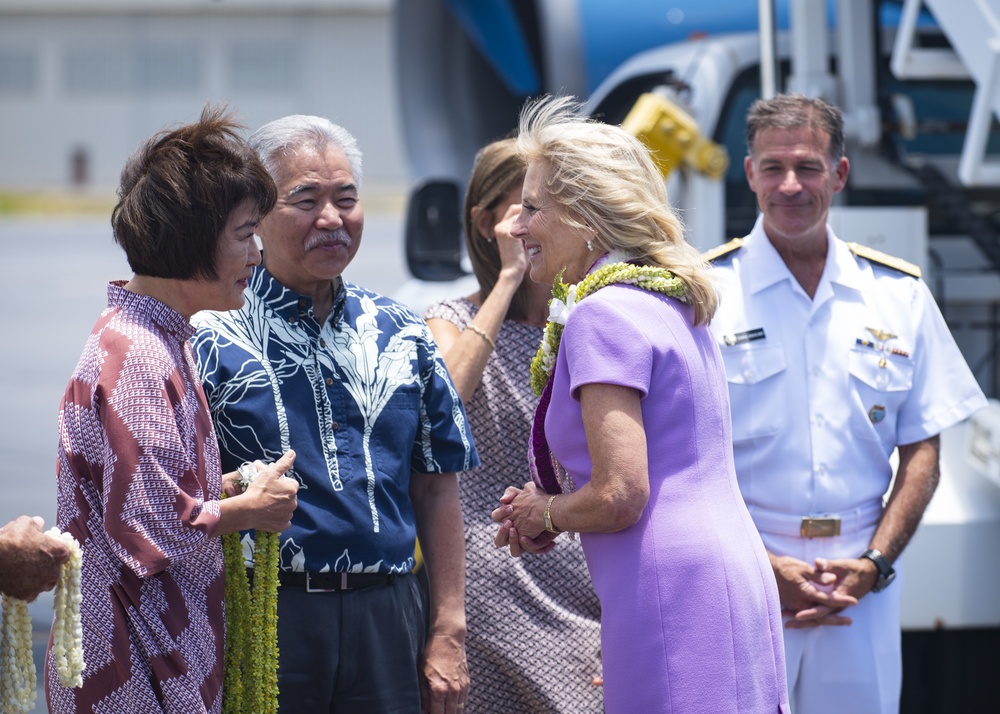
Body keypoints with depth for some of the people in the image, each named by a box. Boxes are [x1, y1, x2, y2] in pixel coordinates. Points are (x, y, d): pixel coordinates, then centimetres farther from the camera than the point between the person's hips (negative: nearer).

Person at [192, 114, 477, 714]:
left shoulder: (402, 336, 11)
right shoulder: (214, 339, -2)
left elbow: (436, 486, 12)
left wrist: (448, 629, 8)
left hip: (389, 619, 4)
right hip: (266, 614, -4)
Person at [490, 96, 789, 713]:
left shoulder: (603, 315, -10)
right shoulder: (675, 303, 18)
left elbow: (619, 497, -17)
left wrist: (544, 513, 2)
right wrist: (558, 503, 17)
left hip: (671, 590, -9)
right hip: (733, 581, 9)